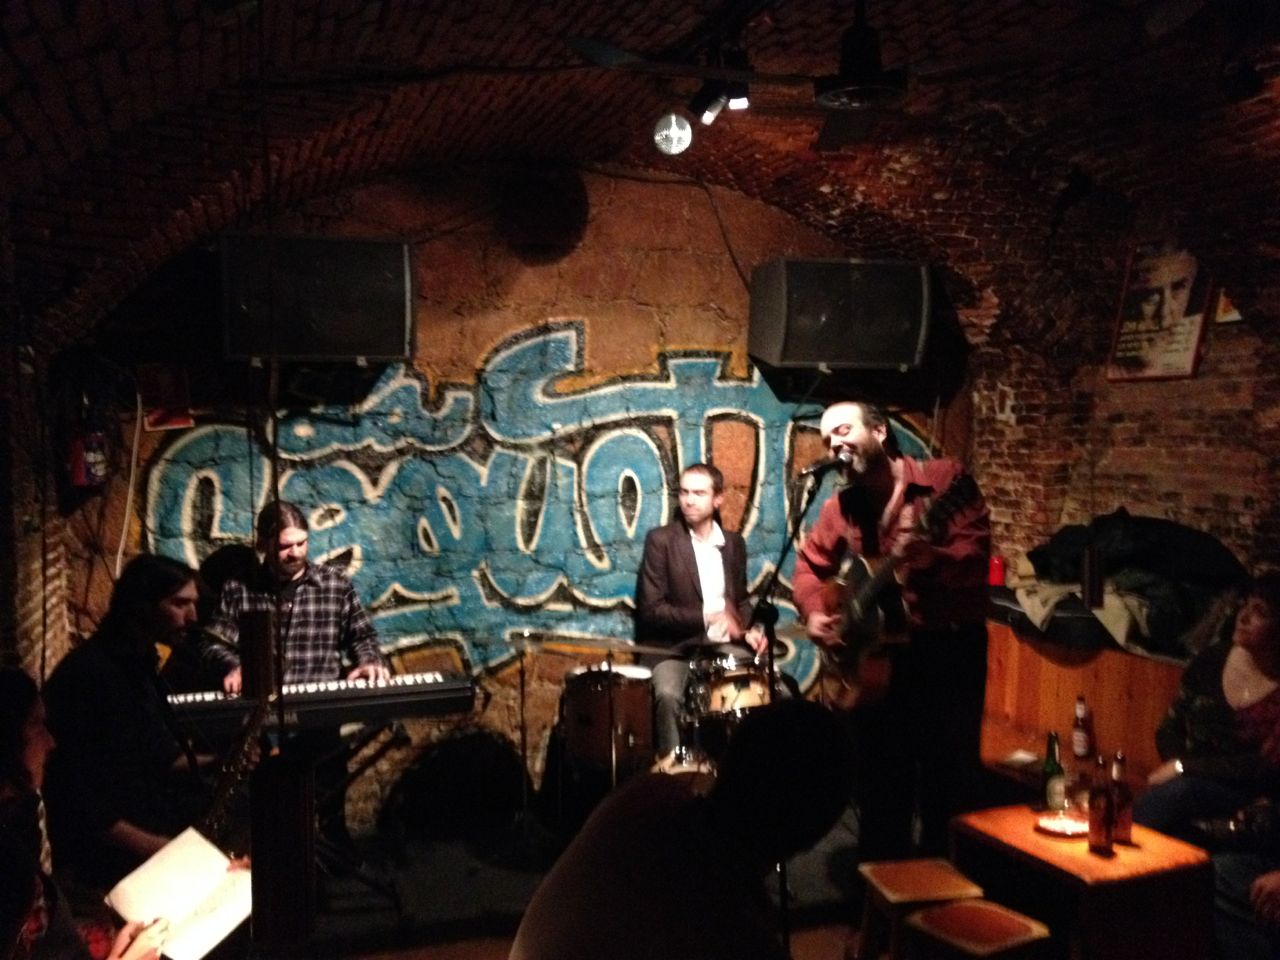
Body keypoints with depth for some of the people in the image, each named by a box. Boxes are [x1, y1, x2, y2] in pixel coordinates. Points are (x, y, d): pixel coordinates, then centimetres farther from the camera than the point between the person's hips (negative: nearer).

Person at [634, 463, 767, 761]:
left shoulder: (734, 543, 9)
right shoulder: (660, 539, -7)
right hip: (673, 647, -4)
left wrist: (747, 630, -1)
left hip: (724, 647, 5)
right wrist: (705, 617, -19)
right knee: (668, 695, -32)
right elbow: (652, 610, -11)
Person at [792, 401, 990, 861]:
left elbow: (976, 554, -18)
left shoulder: (945, 478, -10)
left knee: (949, 778, 3)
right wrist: (814, 612, -3)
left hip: (949, 647, -4)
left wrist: (928, 557, -37)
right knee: (879, 776, 14)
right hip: (878, 654, 5)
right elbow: (810, 564, 15)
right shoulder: (841, 506, 5)